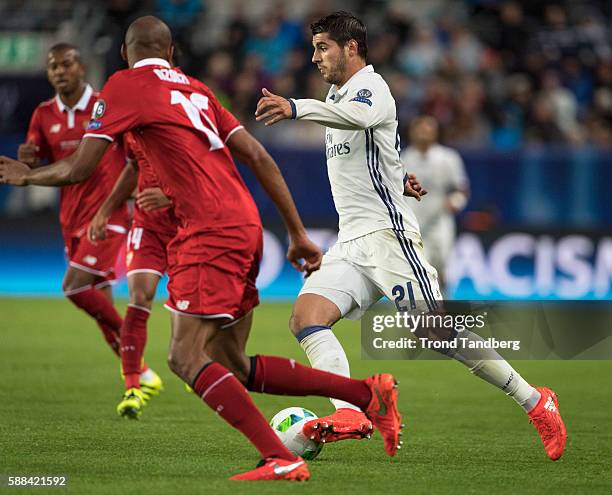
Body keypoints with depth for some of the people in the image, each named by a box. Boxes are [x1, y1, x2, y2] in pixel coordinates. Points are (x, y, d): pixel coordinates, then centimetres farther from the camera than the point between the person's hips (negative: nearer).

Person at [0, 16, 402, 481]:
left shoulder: (124, 85, 1)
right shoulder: (196, 89, 21)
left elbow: (79, 168, -1)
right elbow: (259, 158, 16)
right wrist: (298, 233, 18)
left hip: (210, 231, -8)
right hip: (246, 224, 8)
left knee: (187, 358, -10)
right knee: (232, 367, 12)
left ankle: (280, 459, -22)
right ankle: (368, 393, 11)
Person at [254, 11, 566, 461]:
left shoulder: (370, 85, -11)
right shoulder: (338, 93, 18)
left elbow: (360, 116, -36)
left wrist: (296, 108, -48)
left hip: (387, 233, -9)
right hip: (351, 244, 9)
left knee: (440, 332, -10)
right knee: (305, 316, -14)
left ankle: (535, 402, 3)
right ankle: (349, 414, -30)